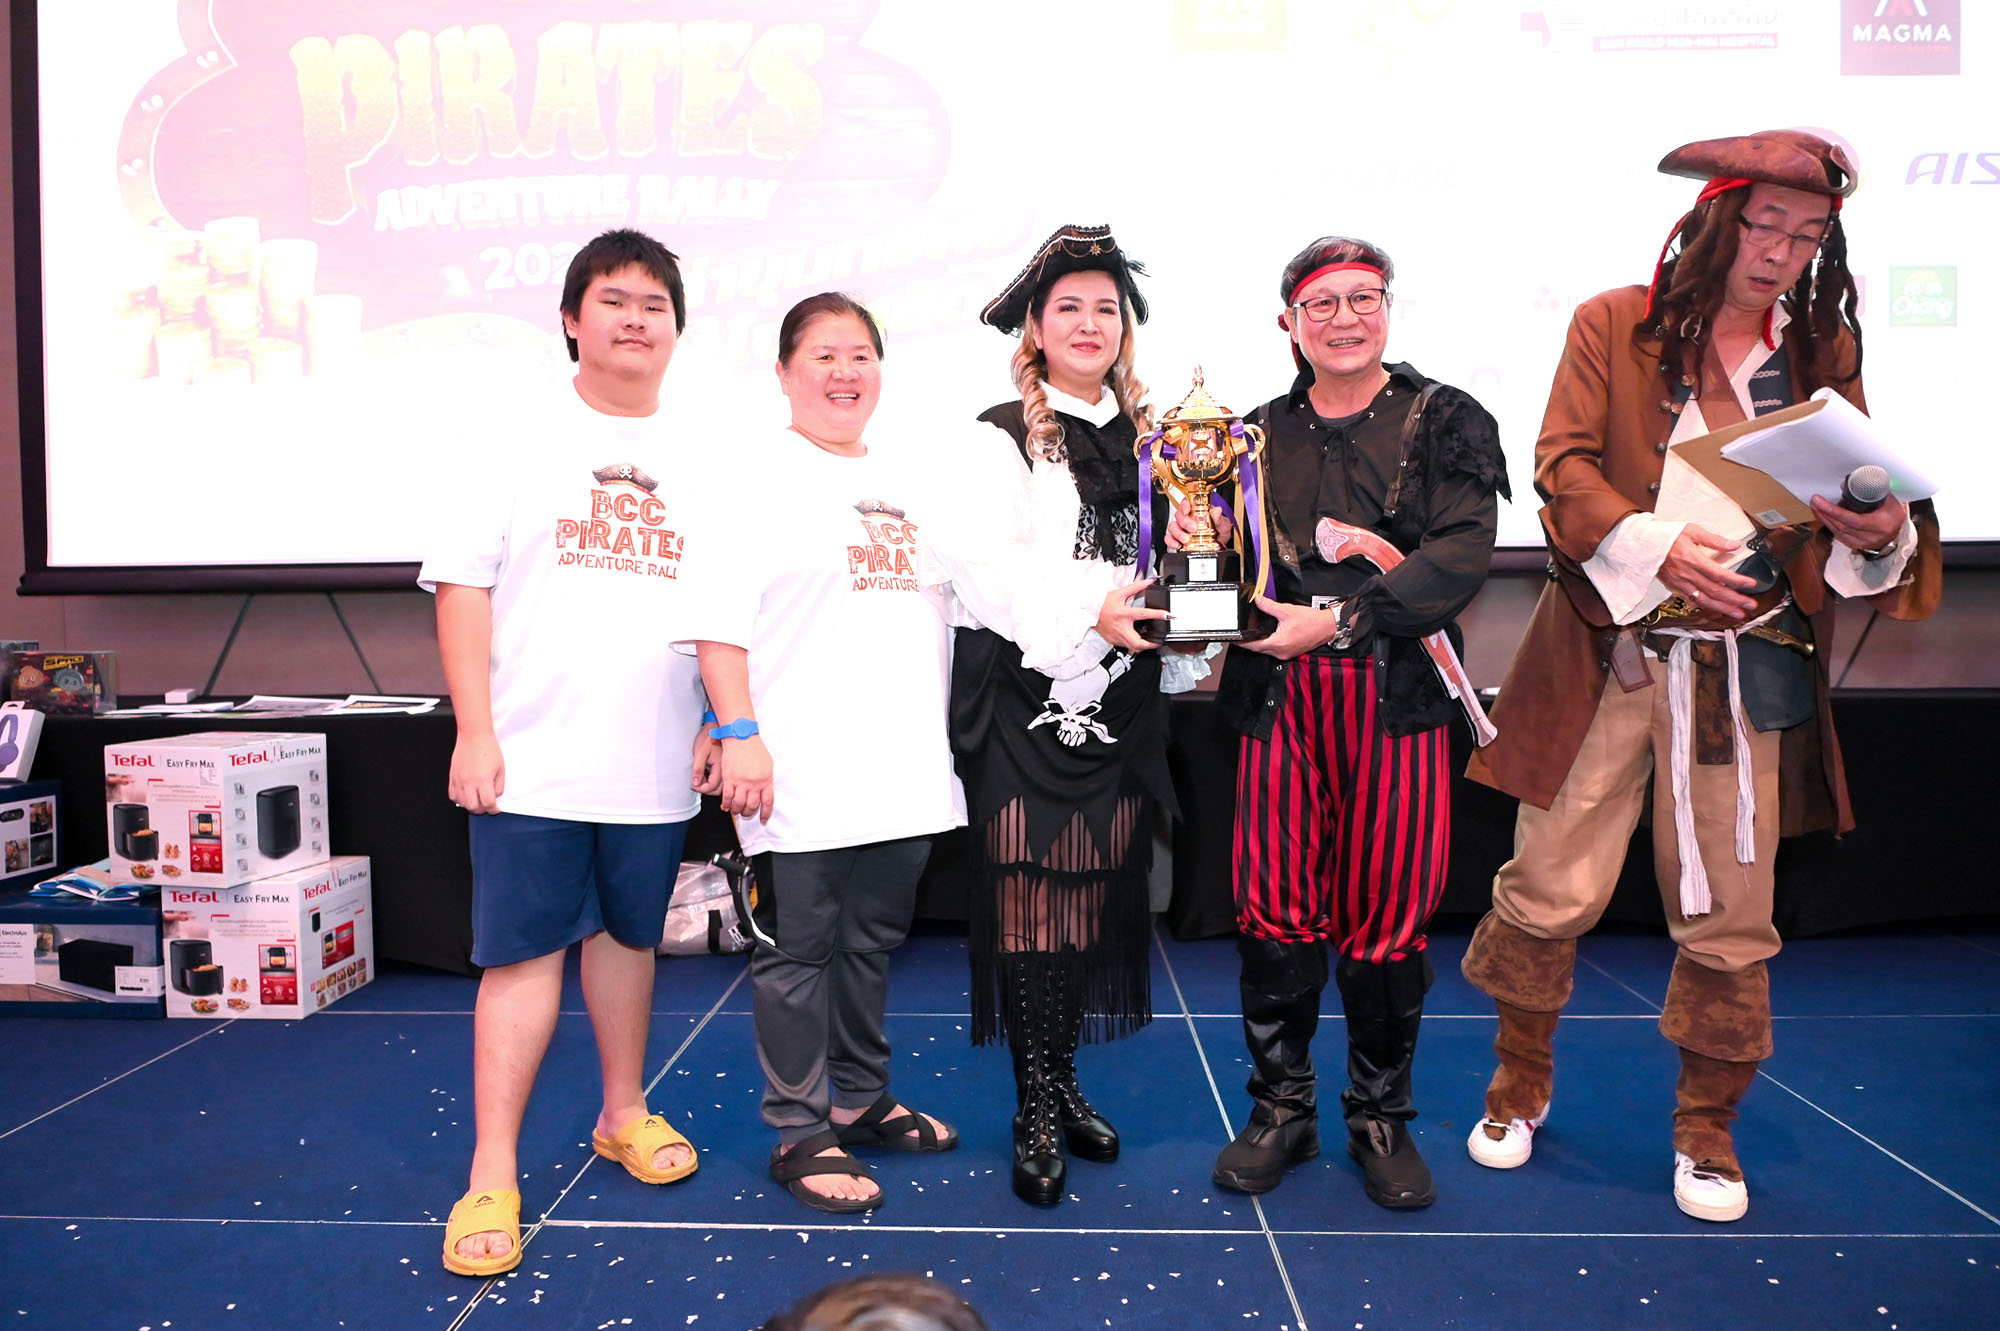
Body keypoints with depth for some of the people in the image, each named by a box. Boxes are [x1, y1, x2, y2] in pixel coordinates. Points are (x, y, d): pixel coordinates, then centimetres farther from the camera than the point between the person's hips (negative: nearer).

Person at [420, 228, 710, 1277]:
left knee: (628, 934, 15)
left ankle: (624, 1112, 34)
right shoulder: (525, 438, 2)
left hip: (656, 762, 3)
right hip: (532, 757, -3)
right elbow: (463, 583, -2)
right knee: (523, 951, -1)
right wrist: (474, 730, -9)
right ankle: (492, 1177, 9)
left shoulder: (699, 457, 10)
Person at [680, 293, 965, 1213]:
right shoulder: (758, 471, -3)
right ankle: (799, 1133, 16)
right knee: (798, 947, 3)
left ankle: (860, 1100, 33)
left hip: (903, 766, 6)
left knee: (873, 938, 17)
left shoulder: (904, 480, 17)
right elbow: (719, 616, -10)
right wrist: (738, 733, -17)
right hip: (799, 770, -6)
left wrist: (942, 738, 19)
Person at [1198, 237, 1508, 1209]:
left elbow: (1462, 550, -8)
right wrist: (1195, 544, -8)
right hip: (1279, 694, 2)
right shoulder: (1258, 434, 14)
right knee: (1274, 909, 2)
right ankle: (1282, 1109, 20)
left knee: (1386, 915, 3)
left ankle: (1381, 1118, 23)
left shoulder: (1447, 422, 6)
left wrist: (1342, 618, -17)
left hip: (1397, 693, -1)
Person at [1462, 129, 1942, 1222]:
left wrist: (1885, 529, -10)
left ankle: (1706, 1129, 29)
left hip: (1748, 667, 3)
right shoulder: (1613, 326, 5)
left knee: (1729, 918, 7)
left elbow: (1859, 498, 14)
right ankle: (1520, 1085, 27)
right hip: (1608, 653, -2)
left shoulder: (1826, 352, 14)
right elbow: (1563, 465, -5)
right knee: (1551, 889, 2)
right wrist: (1657, 545, -20)